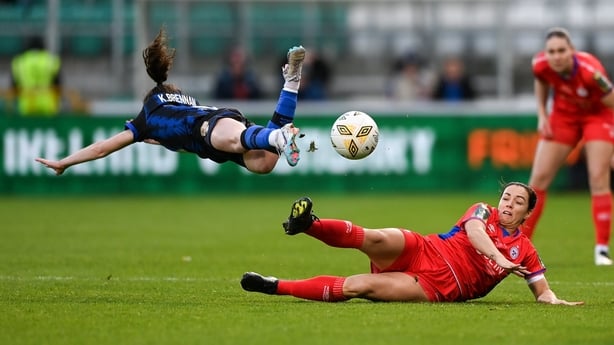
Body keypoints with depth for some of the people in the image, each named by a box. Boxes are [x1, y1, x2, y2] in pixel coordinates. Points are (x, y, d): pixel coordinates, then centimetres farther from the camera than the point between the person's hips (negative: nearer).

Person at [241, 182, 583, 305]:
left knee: (357, 286, -22)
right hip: (422, 252, 1)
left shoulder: (525, 250, 11)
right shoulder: (483, 212, 10)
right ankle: (307, 224, -48)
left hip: (436, 287, -1)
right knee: (378, 239, -34)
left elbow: (542, 292, 13)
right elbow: (474, 230, -12)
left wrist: (555, 301, -11)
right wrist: (499, 257, -30)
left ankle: (277, 286, -23)